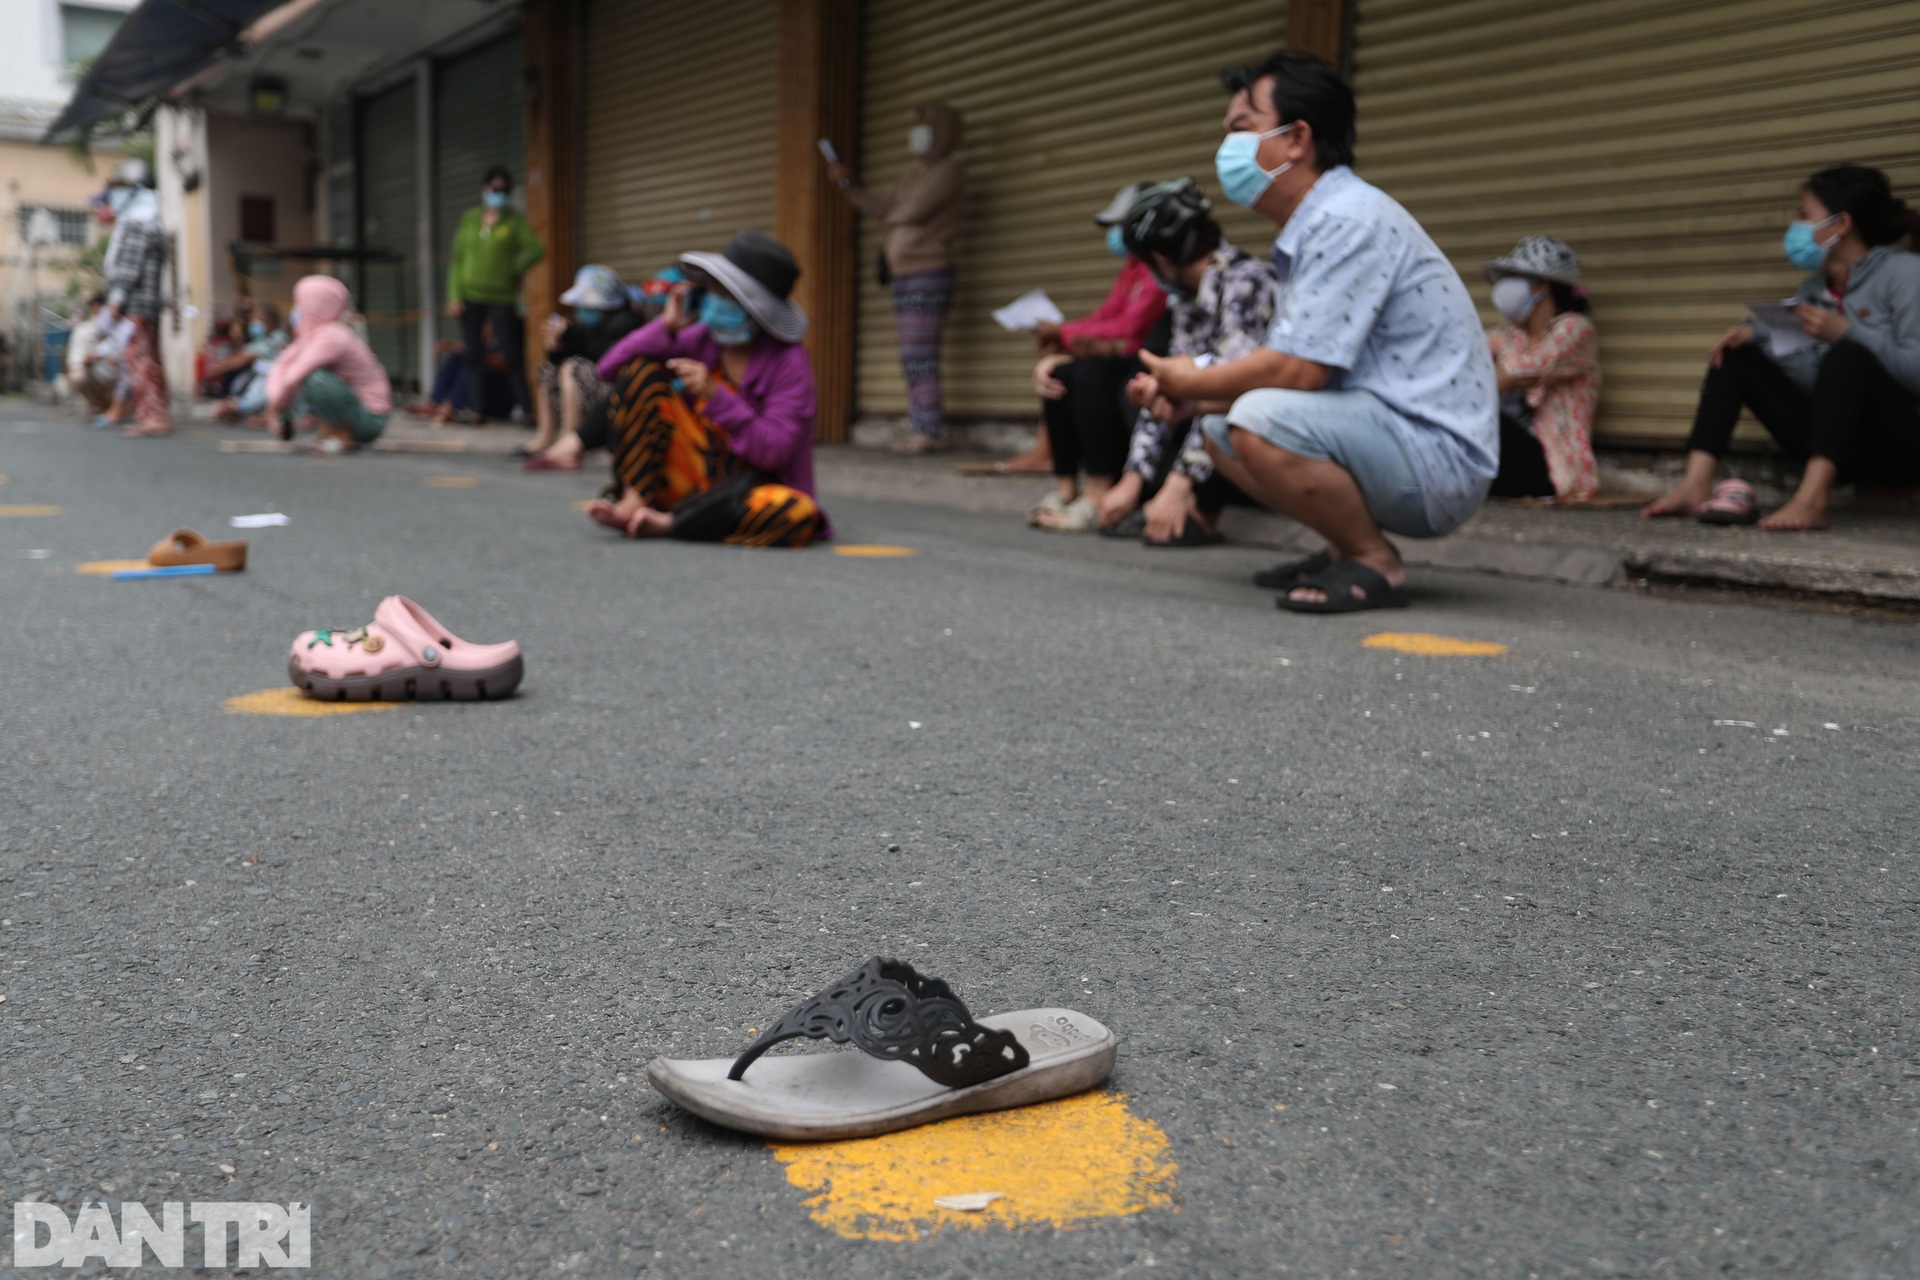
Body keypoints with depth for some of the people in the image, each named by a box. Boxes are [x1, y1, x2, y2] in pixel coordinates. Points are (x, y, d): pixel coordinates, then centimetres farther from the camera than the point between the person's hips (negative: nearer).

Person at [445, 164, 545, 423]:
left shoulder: (515, 221, 3)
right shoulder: (469, 219, 11)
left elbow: (536, 249, -6)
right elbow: (457, 258, 9)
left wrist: (513, 270, -7)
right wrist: (455, 296, 1)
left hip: (502, 298, -3)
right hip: (470, 297, 3)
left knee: (512, 355, -8)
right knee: (474, 355, 3)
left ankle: (525, 407, -4)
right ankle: (474, 408, 7)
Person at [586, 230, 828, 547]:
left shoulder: (788, 362, -11)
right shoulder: (701, 339, -1)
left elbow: (773, 451, -21)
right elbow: (610, 368, -3)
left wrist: (715, 395, -27)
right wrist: (665, 327, -14)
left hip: (746, 487, -3)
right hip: (693, 471, 3)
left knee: (797, 512, -38)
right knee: (642, 369, -9)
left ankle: (661, 523, -27)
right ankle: (634, 500, -20)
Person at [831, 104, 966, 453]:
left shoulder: (948, 171, -5)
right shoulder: (913, 176, 22)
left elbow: (913, 211, -14)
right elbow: (881, 208, 20)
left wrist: (890, 219, 7)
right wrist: (847, 184, 14)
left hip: (927, 273, -9)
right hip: (903, 275, 9)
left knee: (920, 355, -12)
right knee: (912, 357, 6)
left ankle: (928, 431, -11)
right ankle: (919, 430, 8)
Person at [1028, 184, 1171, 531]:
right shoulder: (1133, 266, 17)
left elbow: (1130, 329, -19)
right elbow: (1103, 319, 9)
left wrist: (1063, 333, -8)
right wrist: (1057, 347, -8)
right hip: (1126, 366, 9)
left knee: (1091, 372, -29)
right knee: (1060, 374, -6)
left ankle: (1098, 499, -28)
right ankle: (1065, 489, -5)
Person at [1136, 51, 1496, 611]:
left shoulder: (1349, 221, -18)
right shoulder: (1310, 229, 14)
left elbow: (1297, 370, -24)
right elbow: (1292, 373, 13)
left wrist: (1192, 383, -7)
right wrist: (1180, 393, 0)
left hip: (1439, 459, -10)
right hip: (1378, 435, 10)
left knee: (1260, 420, -30)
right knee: (1219, 430, 15)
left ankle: (1375, 564, -10)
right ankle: (1348, 548, 11)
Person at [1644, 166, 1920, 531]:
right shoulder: (1816, 284, 13)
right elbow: (1810, 372, 4)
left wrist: (1845, 332, -21)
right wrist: (1757, 334, -11)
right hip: (1835, 440, 7)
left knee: (1848, 356, -33)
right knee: (1736, 354, 0)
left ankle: (1811, 500, -48)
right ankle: (1695, 485, -21)